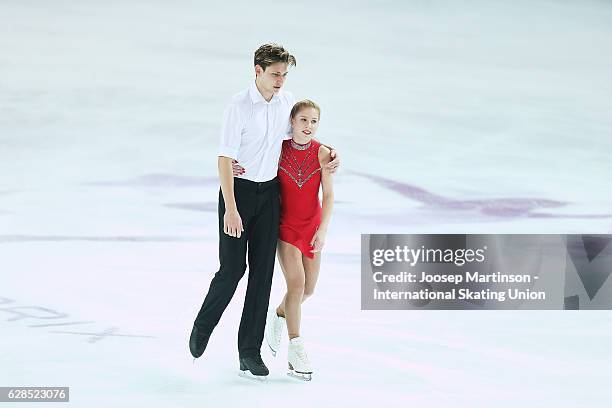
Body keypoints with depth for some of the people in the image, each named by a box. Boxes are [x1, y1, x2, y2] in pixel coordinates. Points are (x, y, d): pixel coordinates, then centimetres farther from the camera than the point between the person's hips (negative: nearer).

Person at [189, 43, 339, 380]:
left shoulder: (287, 101, 2)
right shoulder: (239, 106, -15)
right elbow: (225, 159, -17)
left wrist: (330, 155, 4)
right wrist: (230, 209, -22)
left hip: (269, 191, 5)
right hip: (238, 189, -5)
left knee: (263, 270, 1)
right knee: (233, 268, -6)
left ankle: (250, 351, 7)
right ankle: (203, 326, 22)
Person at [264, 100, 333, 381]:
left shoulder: (322, 153, -10)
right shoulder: (278, 150, -10)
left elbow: (328, 194, -13)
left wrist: (322, 230, -22)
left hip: (311, 226, 2)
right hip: (286, 224, -2)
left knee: (308, 289, 9)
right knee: (297, 283, -15)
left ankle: (278, 317, 41)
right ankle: (295, 351, -5)